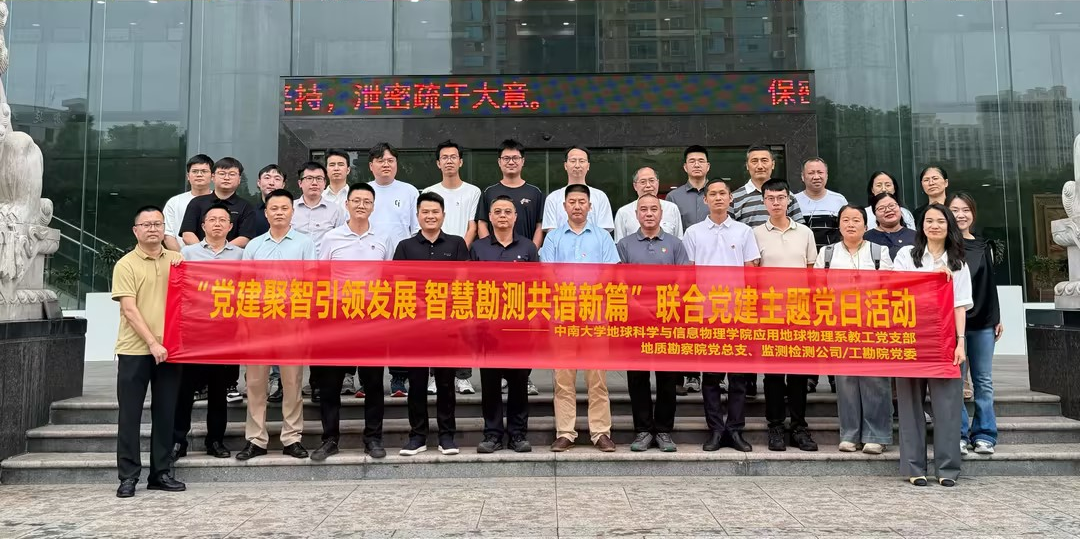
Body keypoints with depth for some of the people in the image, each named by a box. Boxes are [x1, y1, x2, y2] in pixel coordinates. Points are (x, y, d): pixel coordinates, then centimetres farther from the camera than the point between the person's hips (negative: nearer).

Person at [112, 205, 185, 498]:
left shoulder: (177, 260, 10)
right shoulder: (126, 265, -1)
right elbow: (130, 310, -9)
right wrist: (152, 343, -16)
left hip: (170, 349, 3)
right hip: (135, 350, -3)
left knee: (165, 413, 8)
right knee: (130, 414, 2)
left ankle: (161, 473, 17)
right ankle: (128, 476, 10)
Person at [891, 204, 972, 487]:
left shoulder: (957, 262, 13)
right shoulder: (906, 255, 9)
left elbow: (960, 304, 6)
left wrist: (961, 342, -3)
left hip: (944, 337, 1)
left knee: (946, 401, -2)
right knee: (911, 400, 1)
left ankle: (947, 467, 6)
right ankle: (914, 466, 6)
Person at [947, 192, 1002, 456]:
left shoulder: (983, 246, 13)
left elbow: (990, 284, 16)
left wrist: (997, 317, 12)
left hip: (983, 322, 4)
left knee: (984, 381, 6)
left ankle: (984, 434, 14)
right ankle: (958, 434, 7)